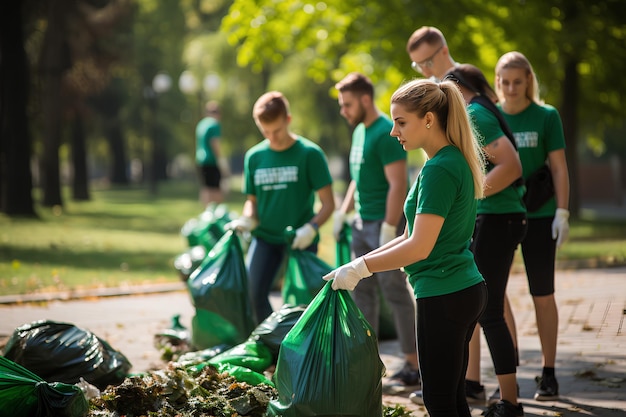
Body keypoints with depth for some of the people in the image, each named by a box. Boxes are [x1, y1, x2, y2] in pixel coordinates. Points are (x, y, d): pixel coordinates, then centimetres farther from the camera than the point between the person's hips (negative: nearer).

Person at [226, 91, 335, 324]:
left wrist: (311, 228, -24)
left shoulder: (309, 154, -7)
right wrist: (246, 220, -7)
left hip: (300, 240, -3)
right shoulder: (254, 156, 5)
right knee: (254, 292, -8)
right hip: (265, 237, 3)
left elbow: (328, 203, -7)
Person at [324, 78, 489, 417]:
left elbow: (419, 247, -23)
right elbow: (413, 236, 17)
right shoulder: (456, 160, 13)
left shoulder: (439, 170, -18)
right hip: (468, 290, 10)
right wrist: (360, 265, 12)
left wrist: (359, 268, -16)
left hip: (443, 297, -10)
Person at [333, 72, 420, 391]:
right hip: (363, 224, 9)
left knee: (395, 293, -5)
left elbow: (398, 185, -20)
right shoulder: (360, 131, 13)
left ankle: (413, 367, 2)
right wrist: (342, 212, 18)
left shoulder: (387, 133, -15)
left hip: (385, 224, -9)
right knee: (363, 292, 11)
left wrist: (389, 230, -22)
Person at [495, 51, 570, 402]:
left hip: (538, 216, -2)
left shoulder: (546, 116, -2)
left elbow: (559, 167, -1)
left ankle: (549, 374, 12)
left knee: (543, 294, 4)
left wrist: (562, 213, -9)